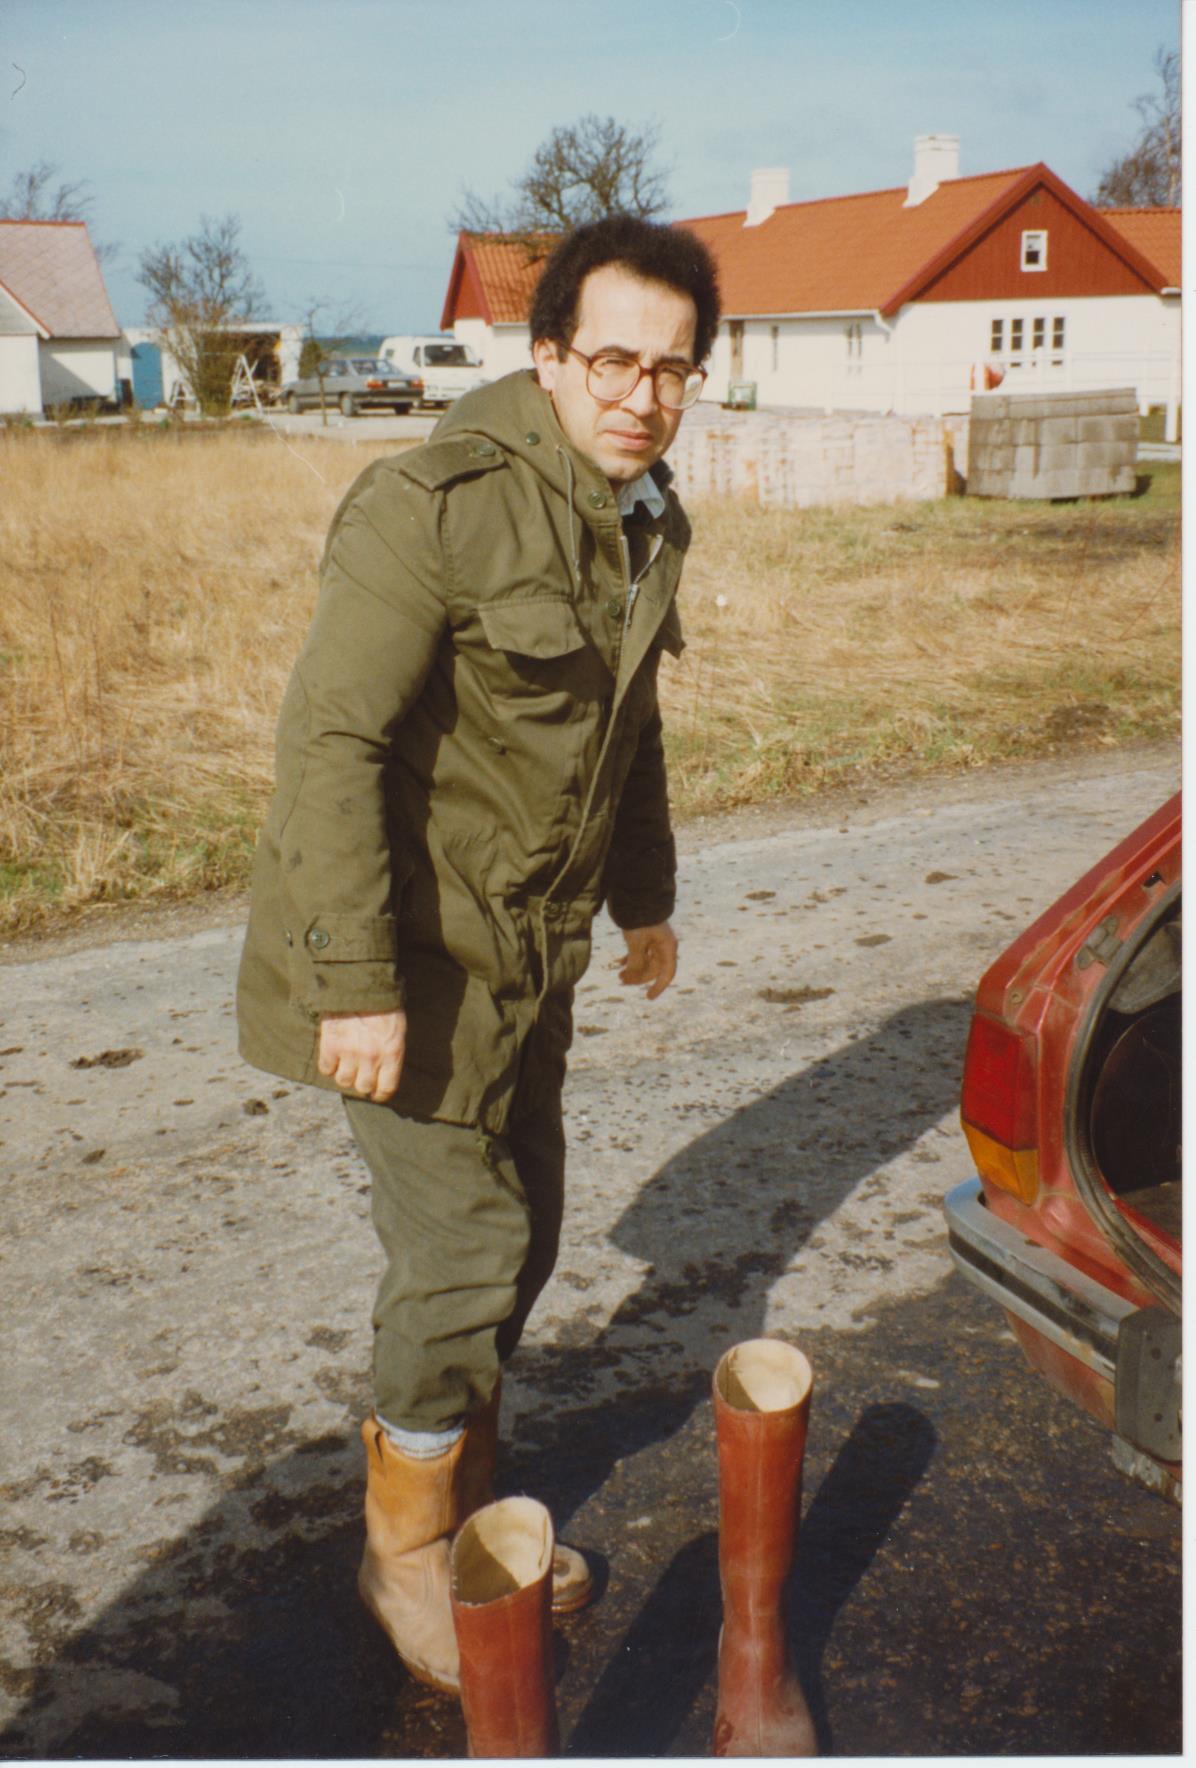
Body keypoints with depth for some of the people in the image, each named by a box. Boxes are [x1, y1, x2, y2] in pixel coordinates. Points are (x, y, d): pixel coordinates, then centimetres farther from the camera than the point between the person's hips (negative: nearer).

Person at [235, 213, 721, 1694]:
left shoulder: (647, 524, 6)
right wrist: (358, 980, -24)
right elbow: (330, 741, -23)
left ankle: (464, 1503, 38)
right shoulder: (439, 506, -20)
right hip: (414, 961, -8)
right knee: (463, 1254, -1)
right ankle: (406, 1550, 24)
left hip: (527, 956, 8)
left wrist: (643, 897, 24)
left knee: (519, 1237, 16)